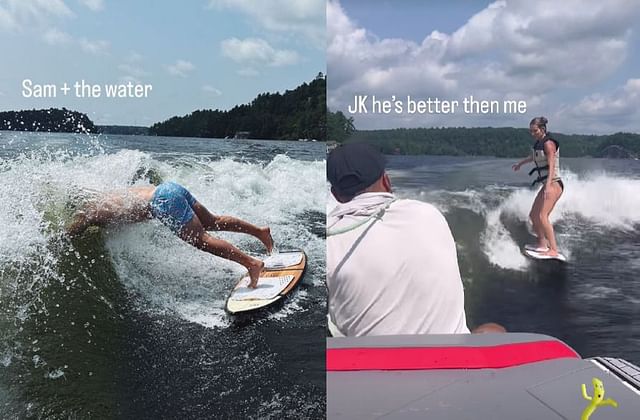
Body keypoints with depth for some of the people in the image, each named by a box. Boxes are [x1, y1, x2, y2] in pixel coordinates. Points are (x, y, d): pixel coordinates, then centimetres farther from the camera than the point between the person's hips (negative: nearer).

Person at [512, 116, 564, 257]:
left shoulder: (548, 143, -12)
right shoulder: (539, 143, 13)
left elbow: (551, 166, -23)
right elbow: (534, 156, 35)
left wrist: (548, 186, -35)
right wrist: (520, 163, 52)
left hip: (553, 184, -10)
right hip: (546, 185, 10)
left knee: (542, 216, -22)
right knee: (533, 215, 13)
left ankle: (553, 250, -24)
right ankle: (542, 244, 26)